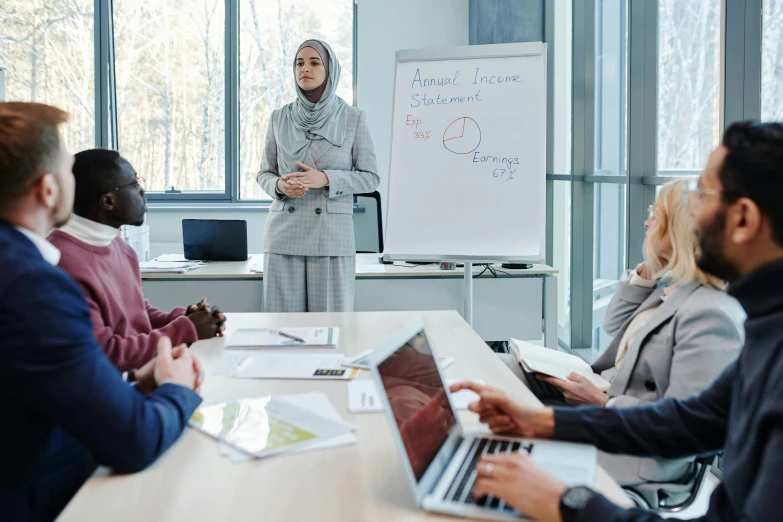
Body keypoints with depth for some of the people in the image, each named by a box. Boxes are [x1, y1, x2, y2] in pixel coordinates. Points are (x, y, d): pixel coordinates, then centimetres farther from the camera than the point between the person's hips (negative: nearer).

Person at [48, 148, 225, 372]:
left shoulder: (116, 243, 7)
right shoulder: (65, 264, -22)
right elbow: (102, 357, -21)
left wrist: (183, 318, -1)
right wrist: (186, 330, -15)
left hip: (141, 373, 8)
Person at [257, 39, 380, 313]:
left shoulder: (353, 118, 1)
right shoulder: (279, 118, 7)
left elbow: (370, 177, 0)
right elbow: (264, 173, 13)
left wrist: (326, 179, -14)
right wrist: (280, 185, -10)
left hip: (332, 236, -2)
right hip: (284, 234, 2)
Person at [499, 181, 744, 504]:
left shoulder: (711, 315, -25)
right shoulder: (669, 285, 4)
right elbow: (614, 326, 15)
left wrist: (602, 403, -22)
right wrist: (646, 269, 4)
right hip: (608, 398, 10)